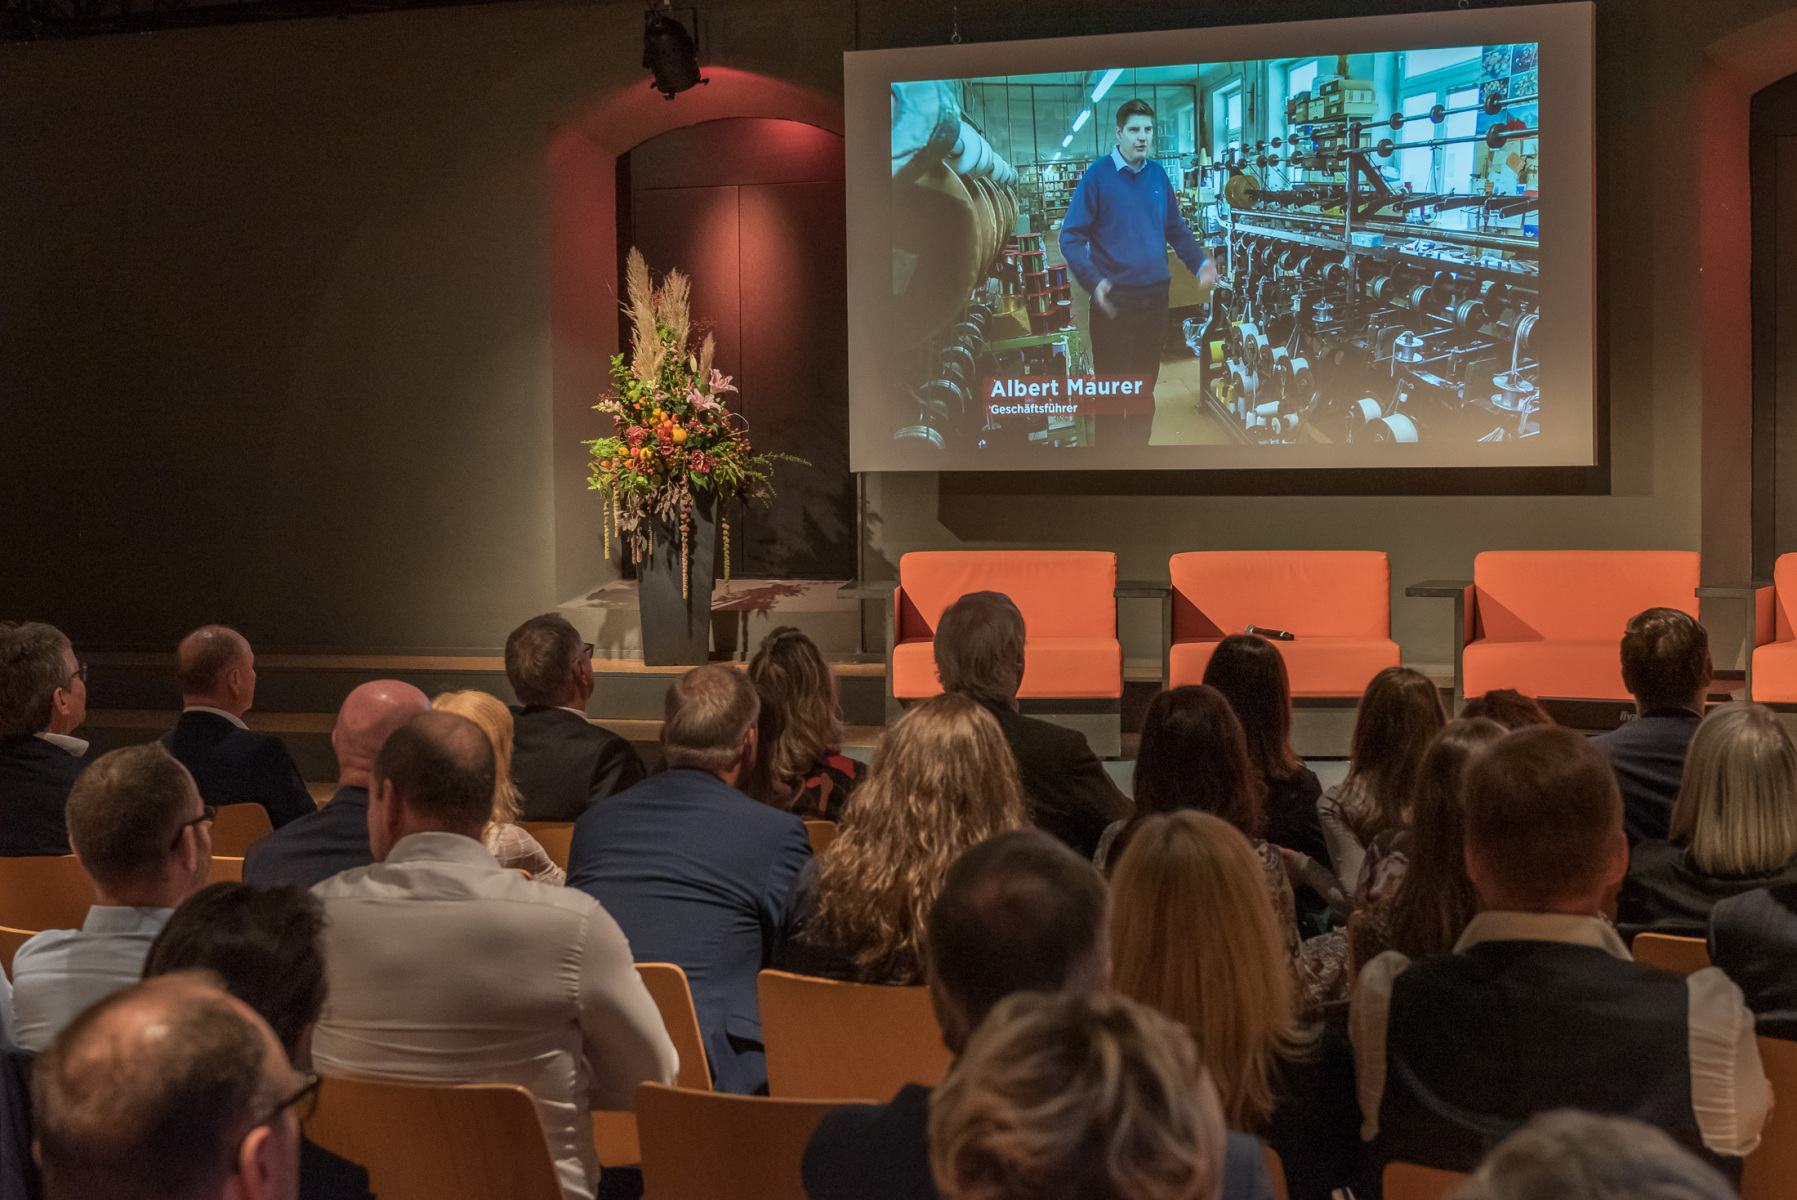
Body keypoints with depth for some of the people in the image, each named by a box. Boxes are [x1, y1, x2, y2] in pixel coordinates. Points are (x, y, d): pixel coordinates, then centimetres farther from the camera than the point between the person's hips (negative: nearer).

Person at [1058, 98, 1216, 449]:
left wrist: (1200, 263, 1)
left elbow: (1175, 229, 16)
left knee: (1146, 384, 15)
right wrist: (1093, 282, -24)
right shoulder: (1097, 175, -9)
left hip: (1155, 294, 5)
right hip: (1114, 299, -5)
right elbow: (1071, 236, -10)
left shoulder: (1157, 174, 6)